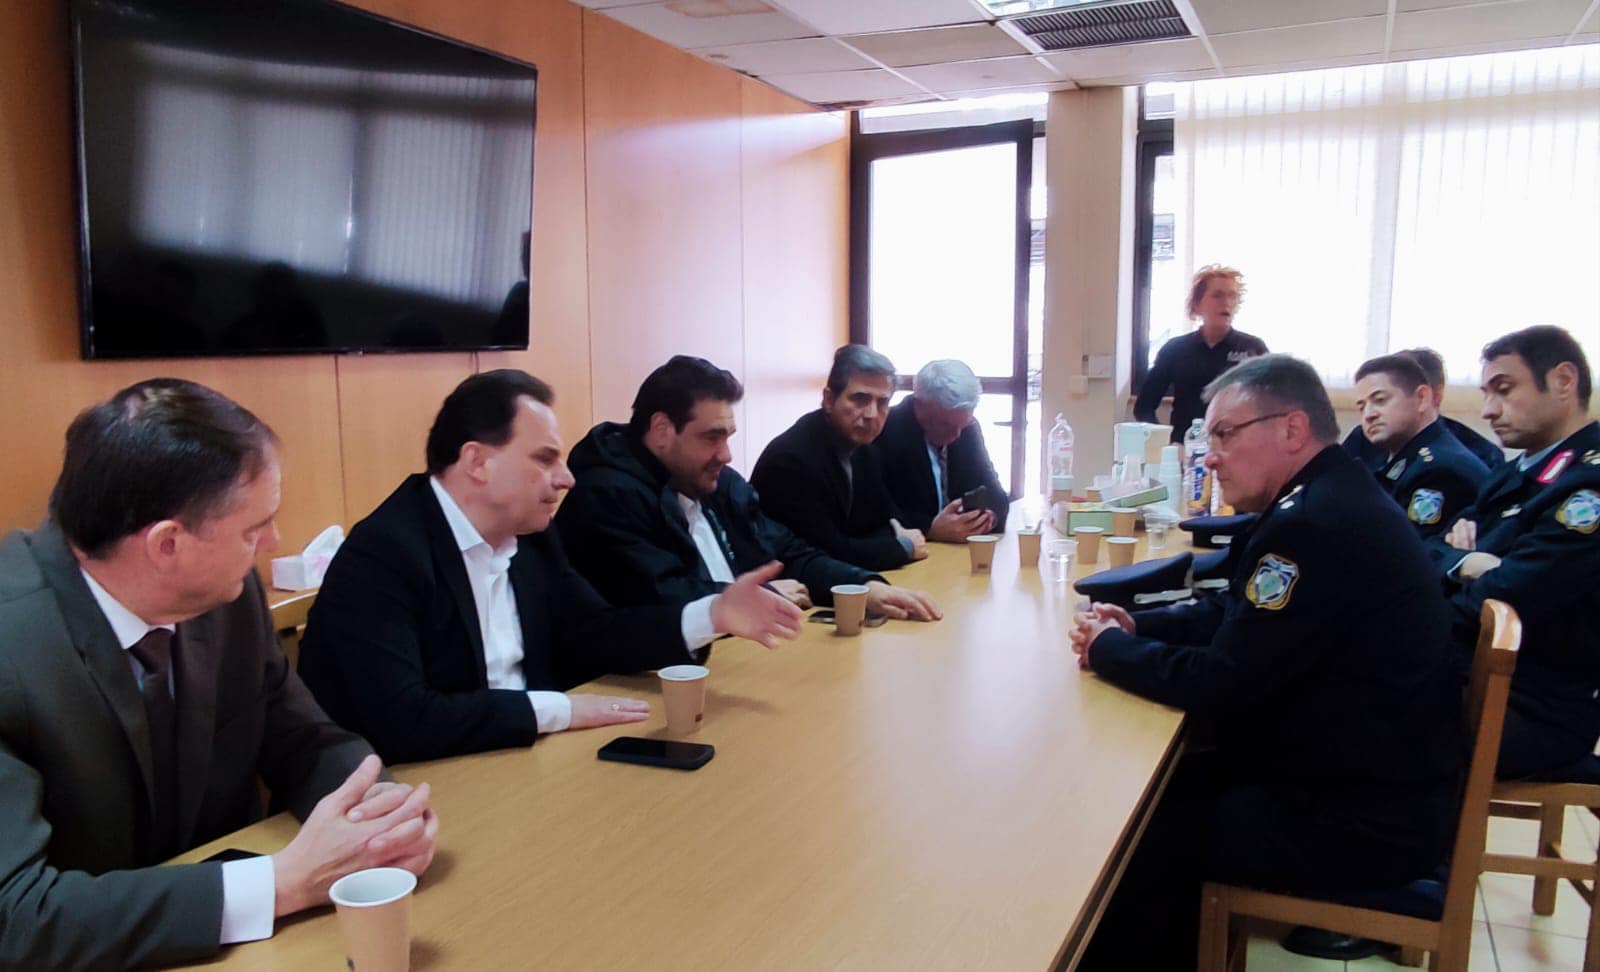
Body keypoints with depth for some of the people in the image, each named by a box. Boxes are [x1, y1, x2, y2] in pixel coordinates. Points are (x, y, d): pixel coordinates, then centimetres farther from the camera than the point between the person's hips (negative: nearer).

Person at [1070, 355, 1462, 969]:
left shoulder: (1318, 525, -27)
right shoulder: (1332, 501, 7)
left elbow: (1219, 685, -25)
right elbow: (1237, 614, 16)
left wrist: (1108, 650, -9)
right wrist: (1135, 627, 0)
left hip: (1361, 822, -10)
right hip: (1367, 783, 10)